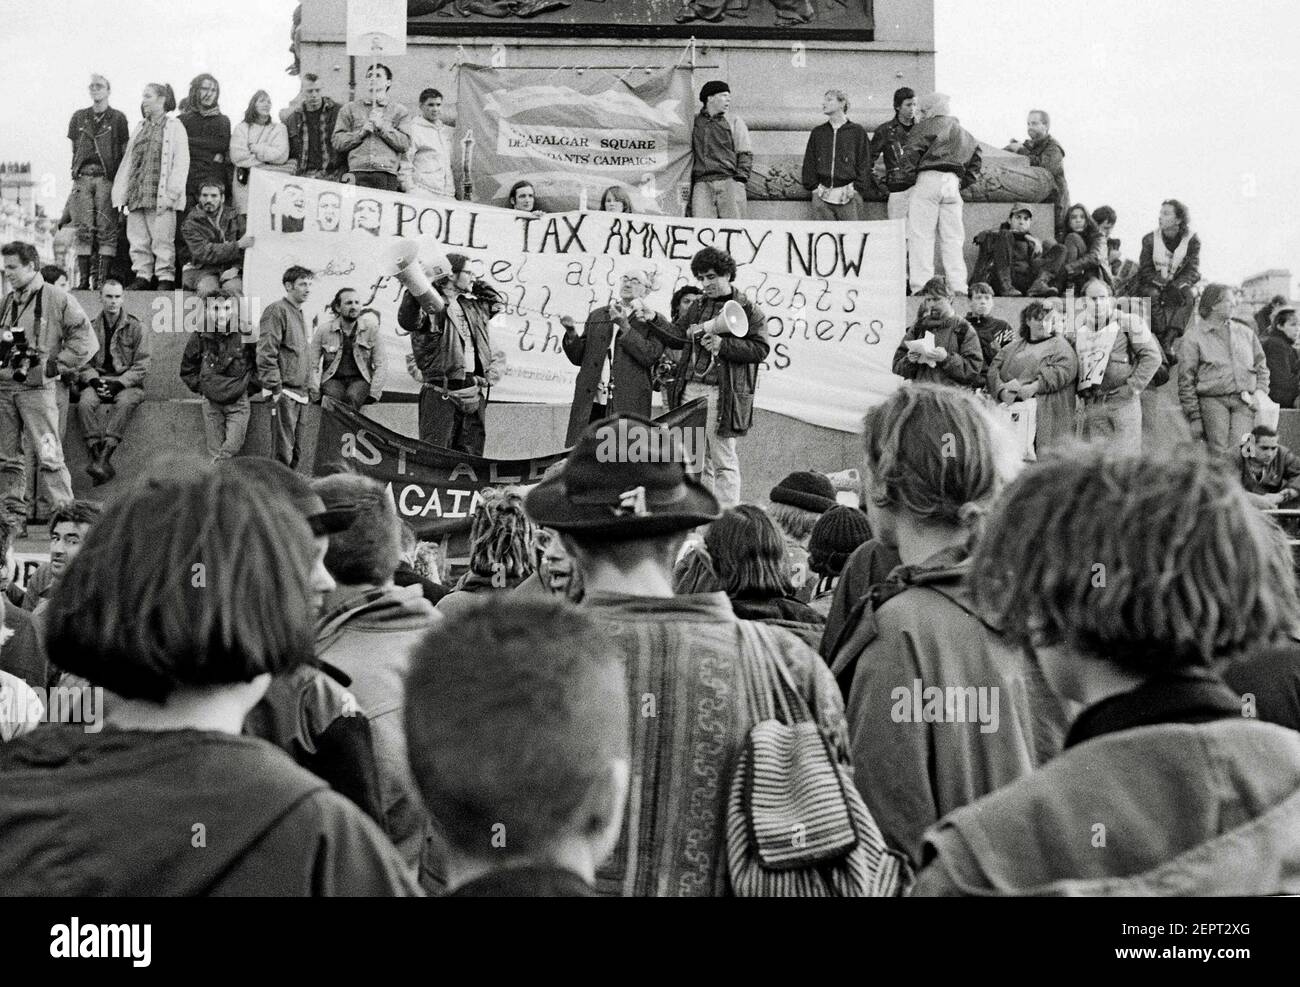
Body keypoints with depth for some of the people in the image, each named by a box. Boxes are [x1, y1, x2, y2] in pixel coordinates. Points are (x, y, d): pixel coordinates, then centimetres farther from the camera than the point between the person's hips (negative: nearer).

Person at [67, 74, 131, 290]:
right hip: (83, 177, 3)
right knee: (83, 230, -3)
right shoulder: (78, 118, 17)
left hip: (107, 178, -3)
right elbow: (73, 149, 20)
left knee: (107, 230, -8)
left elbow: (125, 153, 6)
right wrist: (75, 172, 10)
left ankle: (103, 279, -9)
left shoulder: (118, 118, 8)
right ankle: (83, 279, -3)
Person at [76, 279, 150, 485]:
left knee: (124, 402, -36)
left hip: (128, 383, -2)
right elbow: (83, 362, 10)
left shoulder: (135, 327, 4)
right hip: (98, 381, 2)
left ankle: (104, 457, -44)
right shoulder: (92, 328, 12)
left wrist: (119, 384, -14)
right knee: (85, 402, -31)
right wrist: (94, 380, -11)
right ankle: (98, 456, -37)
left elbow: (142, 366, -1)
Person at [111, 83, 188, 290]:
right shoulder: (141, 128, 21)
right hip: (136, 194, 6)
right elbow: (128, 161, 21)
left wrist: (172, 192, -15)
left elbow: (181, 161, -7)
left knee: (162, 238, -7)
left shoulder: (174, 126, 1)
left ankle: (165, 277, -3)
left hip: (160, 194, -6)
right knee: (138, 239, 5)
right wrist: (121, 193, 13)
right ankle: (142, 275, 9)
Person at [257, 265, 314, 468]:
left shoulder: (299, 314, 21)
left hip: (299, 393, 9)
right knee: (283, 451, -11)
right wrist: (275, 388, -19)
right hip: (284, 393, -9)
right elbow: (266, 353, -15)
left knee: (295, 450, 10)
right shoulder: (277, 311, -8)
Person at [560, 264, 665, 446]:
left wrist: (624, 326, -11)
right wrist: (572, 333, -2)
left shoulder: (654, 322, 8)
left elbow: (650, 356, -8)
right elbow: (579, 358, 17)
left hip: (628, 406, -3)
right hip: (590, 404, 3)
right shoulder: (596, 316, 20)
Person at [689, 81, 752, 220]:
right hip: (702, 184, 1)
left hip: (729, 181, -1)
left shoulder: (734, 121, 14)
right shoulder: (694, 122, 17)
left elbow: (745, 153, 10)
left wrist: (740, 178, -2)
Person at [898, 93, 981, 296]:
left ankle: (921, 285, -14)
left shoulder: (927, 126, 3)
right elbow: (975, 158, 27)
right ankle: (958, 286, 3)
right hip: (953, 184, 6)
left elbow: (911, 154, -8)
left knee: (921, 235, -6)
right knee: (952, 237, 8)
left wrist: (907, 179, -2)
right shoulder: (963, 133, 25)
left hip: (928, 180, -6)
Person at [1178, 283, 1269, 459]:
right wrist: (1194, 417, -2)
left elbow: (1262, 367, 26)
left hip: (1245, 402, 3)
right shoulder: (1194, 337, 4)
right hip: (1213, 400, -3)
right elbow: (1185, 381, 3)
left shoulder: (1246, 332, 18)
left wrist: (1260, 392, 6)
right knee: (1220, 452, -14)